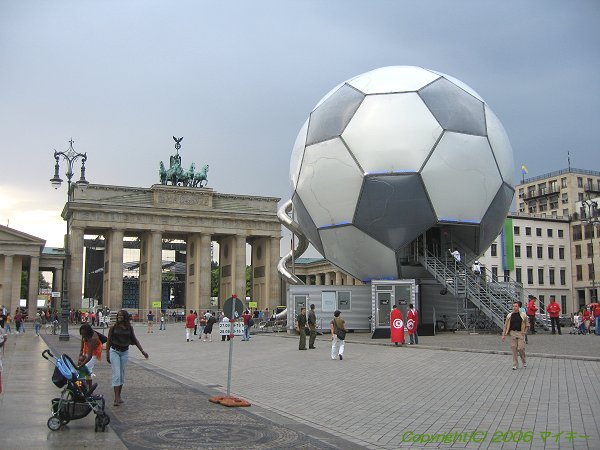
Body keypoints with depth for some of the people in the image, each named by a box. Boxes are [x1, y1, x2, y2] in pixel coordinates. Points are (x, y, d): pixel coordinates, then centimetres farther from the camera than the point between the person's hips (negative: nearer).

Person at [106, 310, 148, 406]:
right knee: (116, 374, -9)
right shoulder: (113, 327, -5)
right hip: (114, 351, -3)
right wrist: (107, 354, -2)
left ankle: (119, 396, 20)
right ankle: (116, 398, -9)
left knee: (122, 375, 9)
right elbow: (108, 341, 0)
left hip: (125, 352, 3)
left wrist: (142, 351, 6)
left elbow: (135, 340, 10)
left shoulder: (129, 328, 2)